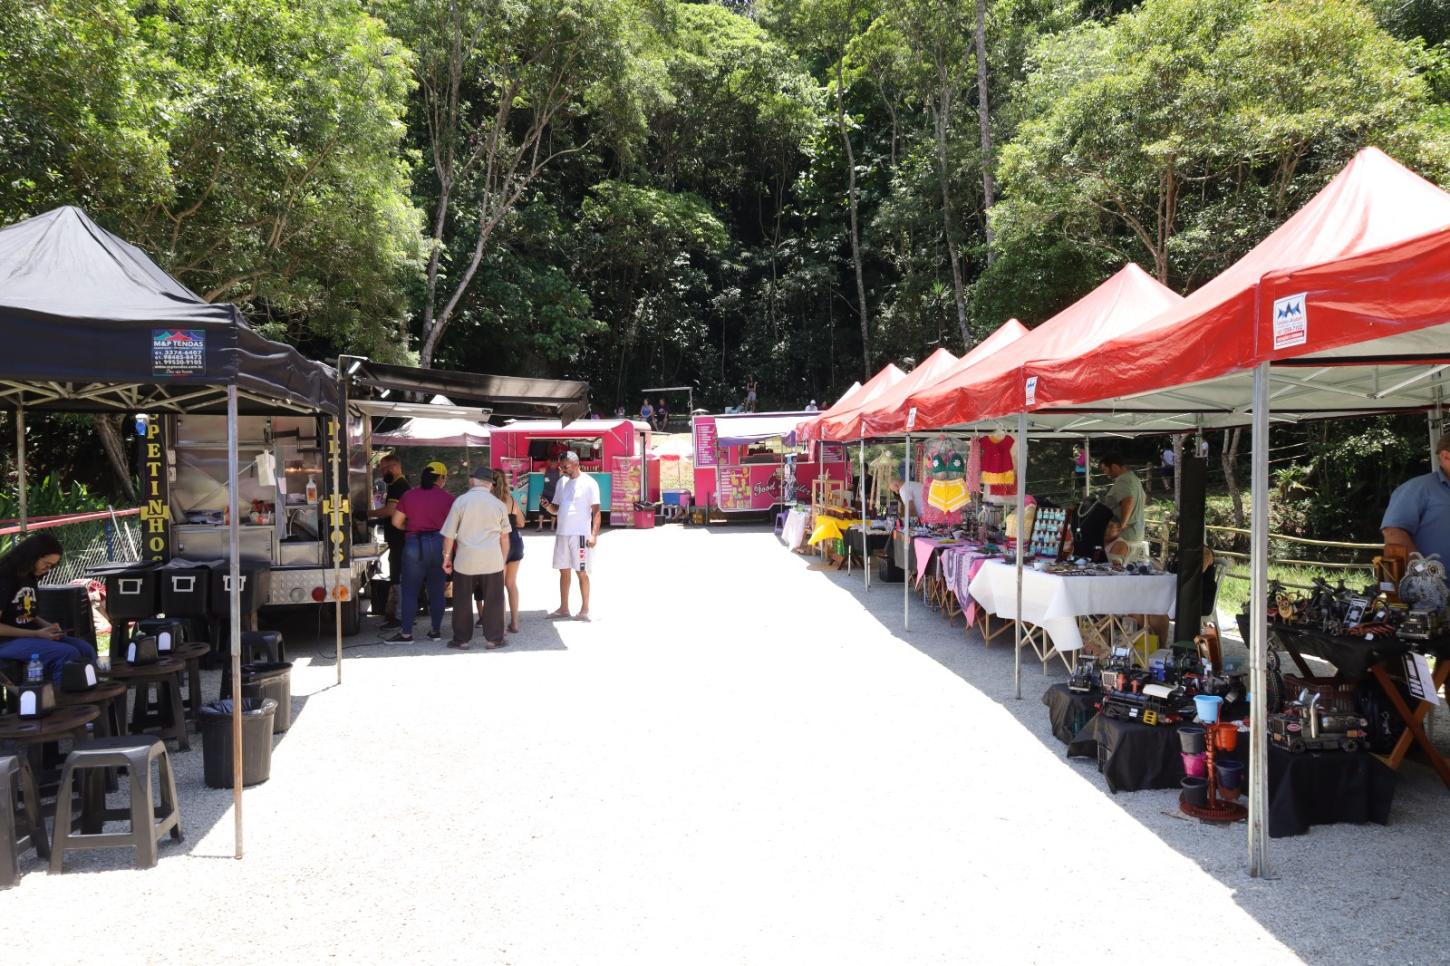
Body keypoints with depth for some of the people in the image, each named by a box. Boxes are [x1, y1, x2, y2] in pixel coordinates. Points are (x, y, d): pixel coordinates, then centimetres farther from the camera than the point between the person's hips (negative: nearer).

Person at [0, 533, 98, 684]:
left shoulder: (30, 578, 11)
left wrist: (47, 626, 0)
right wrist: (37, 634, -19)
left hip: (29, 635, 8)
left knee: (86, 650, -12)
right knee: (68, 653, -28)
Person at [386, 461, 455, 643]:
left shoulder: (409, 496, 1)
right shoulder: (448, 498, -3)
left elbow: (396, 522, 1)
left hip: (414, 544, -1)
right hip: (439, 544, 1)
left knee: (410, 590, 4)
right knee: (437, 590, 10)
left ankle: (406, 633, 2)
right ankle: (435, 630, 16)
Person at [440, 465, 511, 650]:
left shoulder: (461, 501, -4)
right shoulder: (499, 505, 2)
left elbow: (449, 535, -3)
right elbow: (504, 537, 8)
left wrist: (447, 557, 10)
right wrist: (503, 560, 18)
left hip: (465, 560, -1)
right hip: (492, 561, 1)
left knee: (462, 601, 11)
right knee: (493, 600, 9)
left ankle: (463, 639, 16)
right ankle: (493, 638, 13)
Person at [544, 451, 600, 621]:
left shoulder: (588, 483, -7)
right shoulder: (562, 482, 12)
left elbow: (596, 511, -9)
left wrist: (594, 534, -17)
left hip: (580, 534, -6)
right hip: (562, 533, 6)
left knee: (582, 572, 0)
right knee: (564, 571, 11)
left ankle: (585, 610, 8)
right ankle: (563, 609, 19)